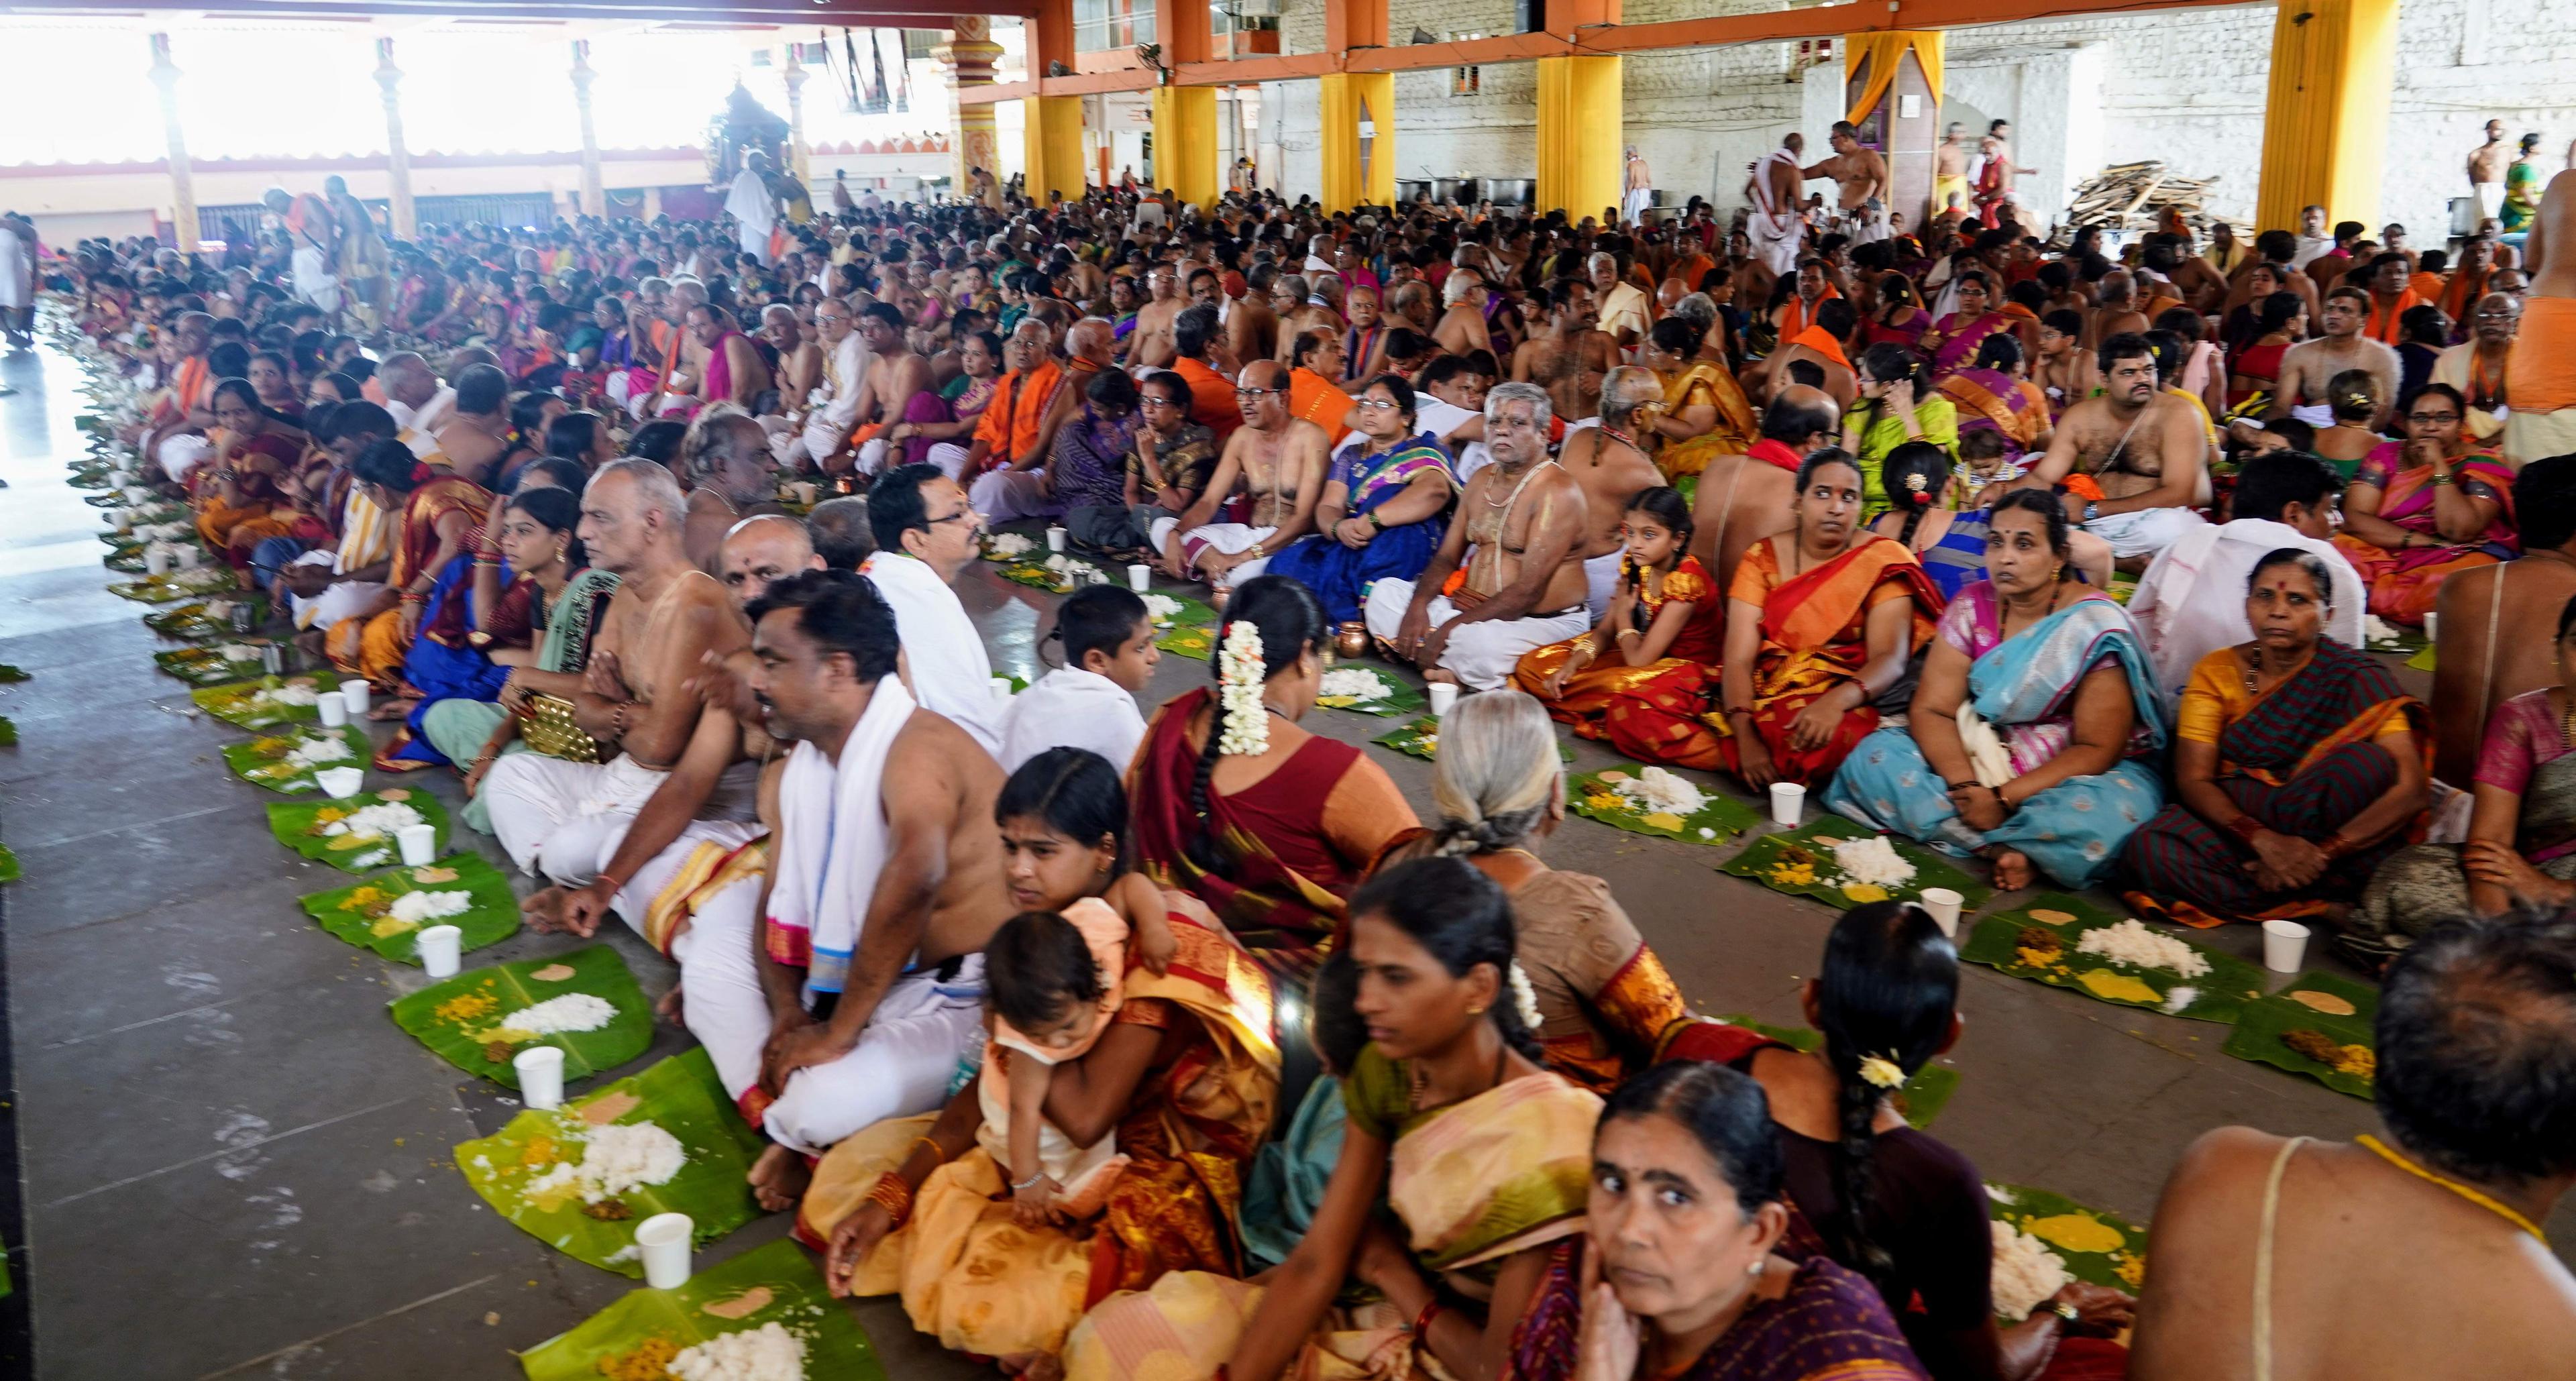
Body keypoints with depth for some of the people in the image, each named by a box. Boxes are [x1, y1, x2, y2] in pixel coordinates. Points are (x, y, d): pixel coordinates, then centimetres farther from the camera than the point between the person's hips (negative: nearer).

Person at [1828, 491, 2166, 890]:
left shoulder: (2095, 625, -14)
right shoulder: (1971, 606, -2)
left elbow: (2097, 749, -17)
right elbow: (1930, 710, -7)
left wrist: (2003, 798, -27)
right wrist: (1964, 785, -26)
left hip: (2069, 774, -5)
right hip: (1978, 759, 5)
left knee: (2099, 817, -39)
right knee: (1873, 756, -19)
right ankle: (2008, 849, -24)